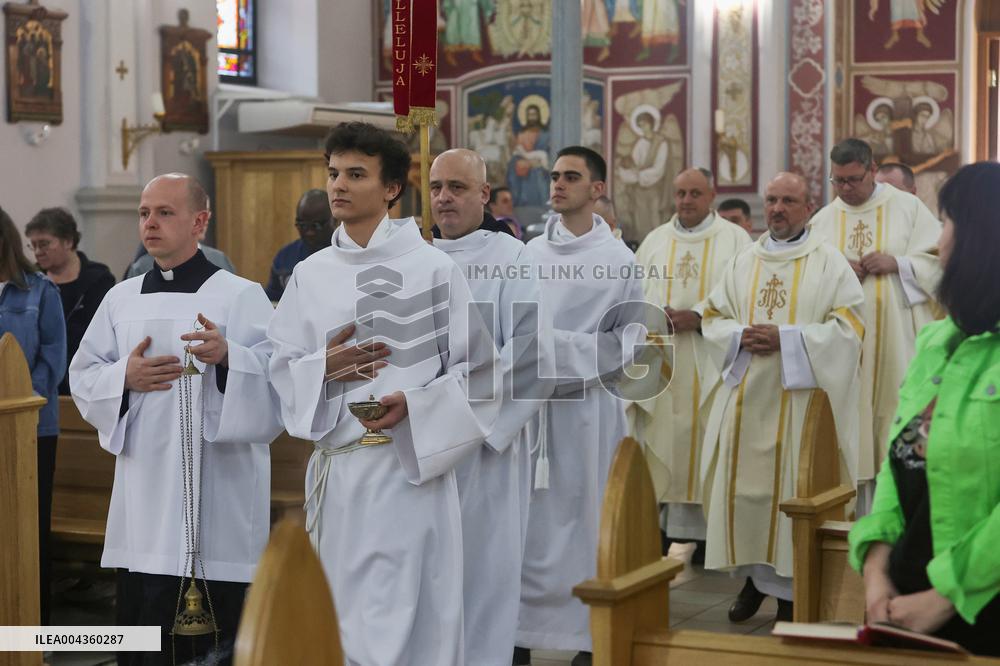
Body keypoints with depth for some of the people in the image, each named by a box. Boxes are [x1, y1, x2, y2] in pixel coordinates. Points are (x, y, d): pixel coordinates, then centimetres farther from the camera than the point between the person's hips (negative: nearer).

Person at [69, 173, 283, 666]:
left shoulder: (241, 295, -2)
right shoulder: (121, 298, 12)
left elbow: (278, 378, -9)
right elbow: (82, 376, 14)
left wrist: (228, 357, -26)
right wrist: (124, 378, -6)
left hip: (220, 492, -4)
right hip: (145, 491, 4)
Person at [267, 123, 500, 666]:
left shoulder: (433, 269, -2)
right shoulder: (309, 275, 10)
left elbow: (477, 370, -2)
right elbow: (282, 371, 10)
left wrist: (415, 405, -17)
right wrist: (323, 369, -11)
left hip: (411, 467, -4)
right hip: (335, 468, 4)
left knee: (404, 616, -5)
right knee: (341, 615, 8)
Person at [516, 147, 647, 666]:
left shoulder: (618, 260, -2)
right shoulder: (531, 252, 10)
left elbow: (627, 343, -4)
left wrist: (558, 346, -13)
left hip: (586, 408, -3)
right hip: (530, 403, 4)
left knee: (584, 520, 1)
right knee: (526, 520, 4)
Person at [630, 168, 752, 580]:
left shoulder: (734, 240, 3)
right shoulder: (655, 241, 14)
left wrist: (698, 318, -16)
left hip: (710, 366, -3)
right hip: (660, 364, 3)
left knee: (701, 450, -3)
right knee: (658, 446, -1)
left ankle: (685, 537, 1)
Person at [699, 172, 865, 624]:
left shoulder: (829, 263, 0)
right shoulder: (742, 263, 13)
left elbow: (849, 325, -7)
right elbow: (712, 316, 12)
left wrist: (786, 339, -16)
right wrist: (742, 336, -10)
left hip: (800, 398, -4)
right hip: (745, 397, 4)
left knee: (792, 486, -2)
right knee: (741, 485, 3)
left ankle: (791, 586, 7)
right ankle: (752, 573, 18)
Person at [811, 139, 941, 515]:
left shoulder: (907, 208, 3)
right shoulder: (822, 220, 11)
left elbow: (941, 259, 0)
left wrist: (897, 263, -14)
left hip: (897, 337, -2)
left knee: (898, 409, -4)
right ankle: (858, 510, 5)